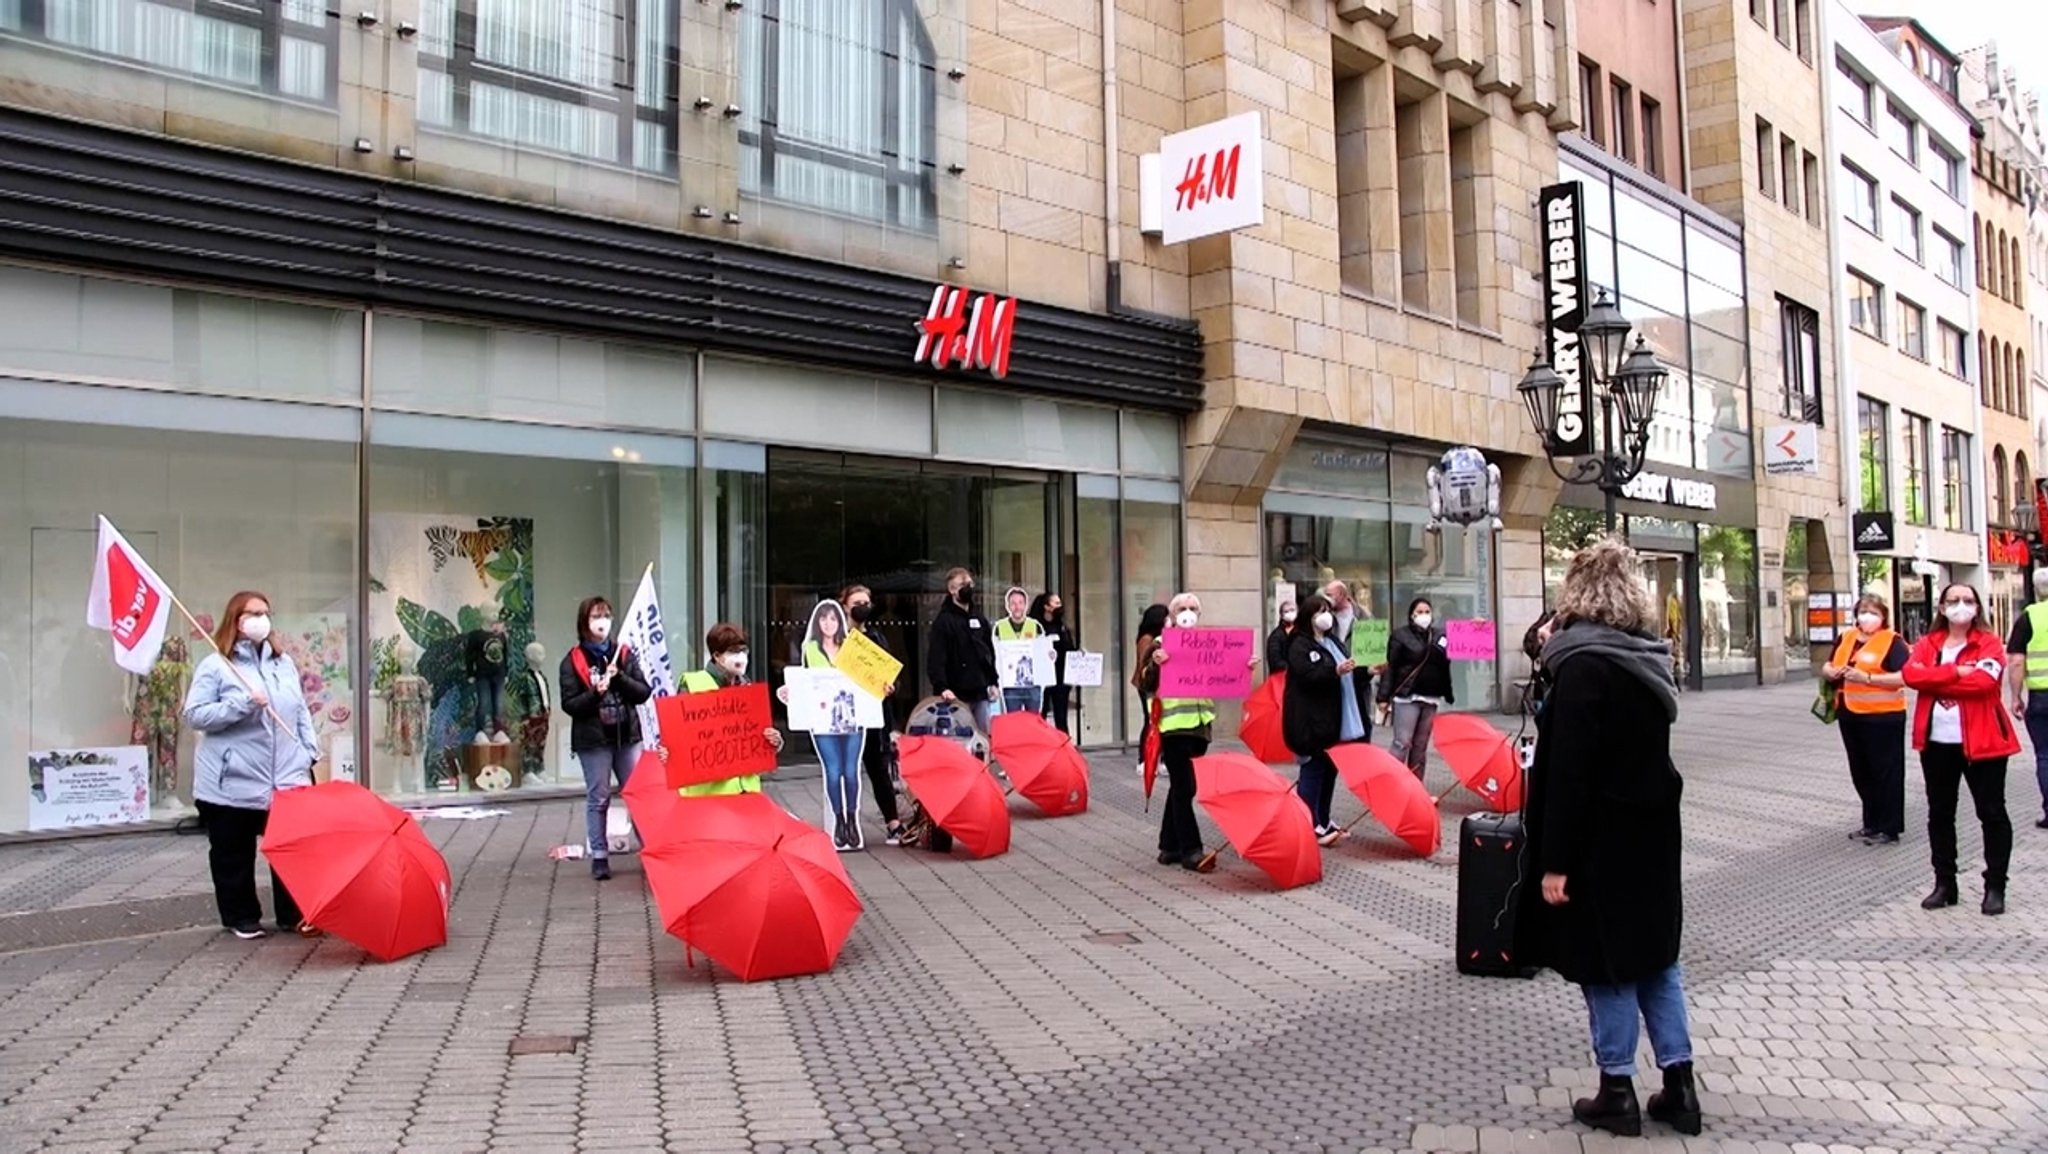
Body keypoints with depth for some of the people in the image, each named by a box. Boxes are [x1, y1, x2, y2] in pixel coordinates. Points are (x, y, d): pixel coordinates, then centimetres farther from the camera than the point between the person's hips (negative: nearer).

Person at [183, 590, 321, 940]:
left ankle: (294, 915, 10)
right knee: (234, 854, 8)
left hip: (287, 778, 3)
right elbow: (194, 715, -11)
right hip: (232, 783, -3)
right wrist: (242, 705, -21)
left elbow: (301, 713, 15)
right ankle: (242, 917, 22)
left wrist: (310, 751, 7)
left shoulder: (284, 663, 11)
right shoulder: (215, 666, -5)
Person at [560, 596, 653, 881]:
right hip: (593, 739, -2)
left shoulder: (624, 654, 7)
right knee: (598, 799, 3)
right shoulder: (573, 660, -1)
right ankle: (599, 857, 9)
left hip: (627, 736, 2)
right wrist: (595, 693, -21)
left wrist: (619, 678, -12)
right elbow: (569, 704, -5)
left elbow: (643, 692, 2)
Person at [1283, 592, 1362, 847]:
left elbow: (1343, 672, 30)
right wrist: (1335, 671, -31)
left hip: (1332, 718, 9)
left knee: (1330, 769, 12)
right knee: (1313, 770, -7)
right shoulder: (1300, 645, -12)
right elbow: (1307, 675, -26)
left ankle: (1322, 821, 22)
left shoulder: (1331, 641, 18)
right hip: (1311, 720, -9)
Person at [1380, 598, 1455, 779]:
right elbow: (1390, 667, -7)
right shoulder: (1401, 635, -2)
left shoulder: (1439, 637, 12)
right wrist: (1384, 696, -12)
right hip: (1406, 697, -5)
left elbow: (1445, 669, 16)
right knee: (1403, 742, -9)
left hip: (1431, 698, 5)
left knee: (1421, 745, 8)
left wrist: (1449, 695, 7)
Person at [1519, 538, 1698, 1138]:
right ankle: (1679, 1084, 21)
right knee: (1654, 954, 16)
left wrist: (1555, 860, -18)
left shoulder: (1584, 663, -19)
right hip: (1650, 830, 8)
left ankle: (1617, 1093, 14)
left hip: (1602, 840, -8)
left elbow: (1569, 771, -22)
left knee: (1606, 965, 4)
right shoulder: (1647, 656, 5)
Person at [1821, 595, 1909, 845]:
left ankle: (1889, 828, 9)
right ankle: (1871, 823, 27)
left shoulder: (1893, 641, -8)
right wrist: (1831, 672, -3)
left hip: (1882, 716, -7)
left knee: (1885, 772, 1)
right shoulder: (1845, 639, 12)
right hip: (1850, 715, 7)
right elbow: (1826, 668, 20)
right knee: (1860, 772, 15)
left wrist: (1867, 678, -24)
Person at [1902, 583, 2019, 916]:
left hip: (1980, 741, -4)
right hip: (1937, 742, 4)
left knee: (1991, 813, 3)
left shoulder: (1988, 643, -3)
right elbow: (1910, 674, -10)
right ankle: (1944, 884, 21)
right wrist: (1956, 671, -19)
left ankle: (1995, 887, 14)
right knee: (1939, 814, 11)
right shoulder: (1928, 643, 8)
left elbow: (1983, 681, -21)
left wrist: (1933, 680, -13)